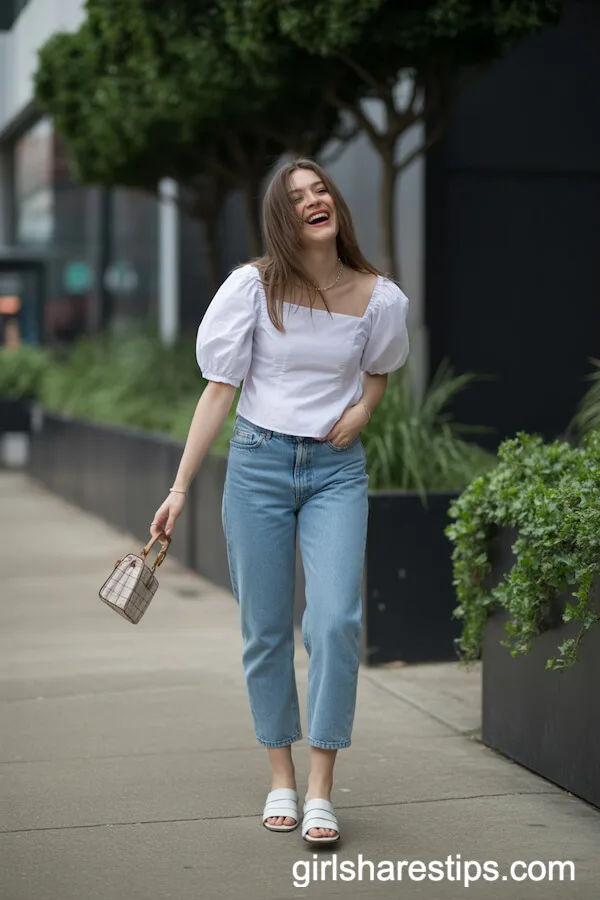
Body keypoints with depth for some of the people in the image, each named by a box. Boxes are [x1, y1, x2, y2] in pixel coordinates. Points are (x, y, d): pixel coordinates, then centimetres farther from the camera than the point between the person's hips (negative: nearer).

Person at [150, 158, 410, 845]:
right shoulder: (255, 285, -6)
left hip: (337, 468, 0)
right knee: (265, 628, 4)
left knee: (335, 620, -13)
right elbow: (220, 389, -3)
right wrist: (180, 487, -5)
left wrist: (361, 409, -2)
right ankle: (280, 780, 18)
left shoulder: (378, 297, -2)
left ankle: (321, 792, -5)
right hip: (258, 461, 0)